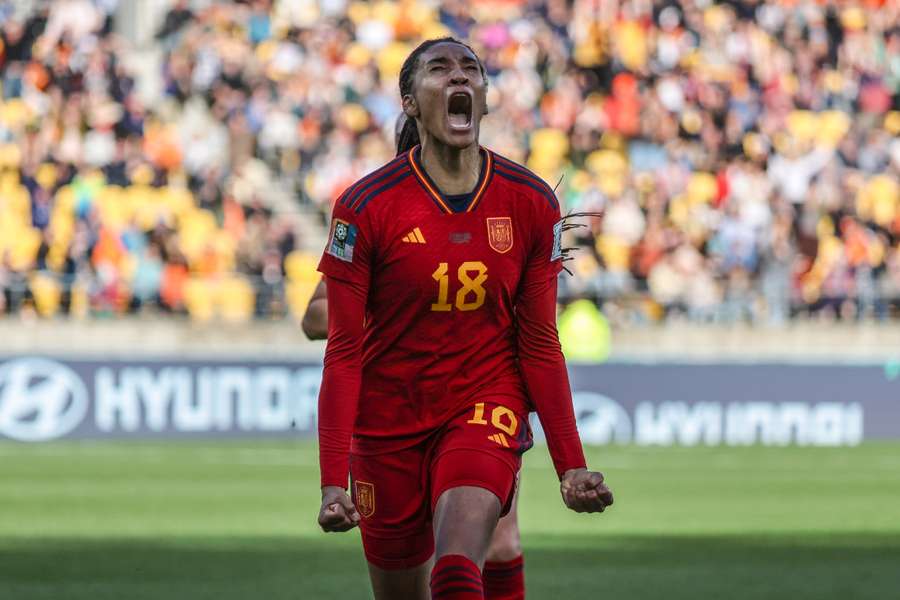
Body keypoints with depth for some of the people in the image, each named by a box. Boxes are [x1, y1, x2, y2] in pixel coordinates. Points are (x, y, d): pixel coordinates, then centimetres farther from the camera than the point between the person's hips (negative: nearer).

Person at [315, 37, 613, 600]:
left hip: (486, 407, 0)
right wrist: (334, 480, -15)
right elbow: (343, 353, -9)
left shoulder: (532, 203, -4)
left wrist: (571, 465, 0)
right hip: (389, 422, 0)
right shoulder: (366, 206, -10)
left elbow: (540, 345, 4)